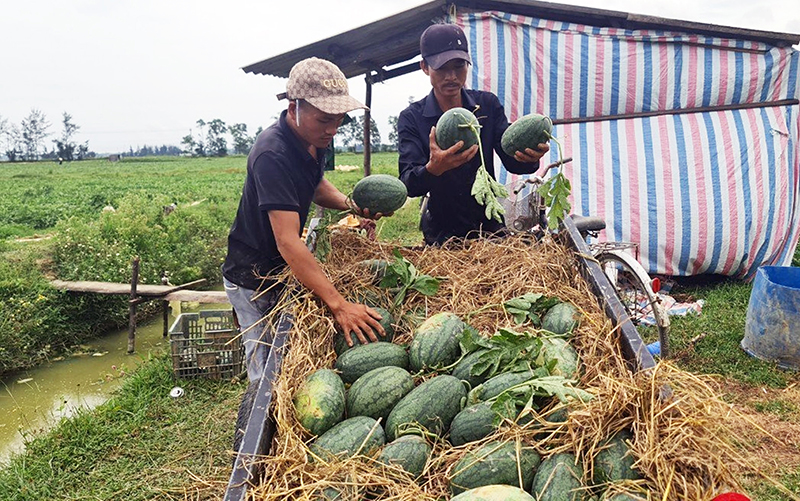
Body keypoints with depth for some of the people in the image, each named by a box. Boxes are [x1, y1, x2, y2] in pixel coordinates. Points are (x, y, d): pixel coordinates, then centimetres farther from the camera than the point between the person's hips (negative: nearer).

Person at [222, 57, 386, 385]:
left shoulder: (314, 139, -4)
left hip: (286, 270, 8)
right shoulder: (272, 154, -31)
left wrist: (349, 204, -3)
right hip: (254, 280, -8)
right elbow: (288, 241, -37)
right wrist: (338, 305, -42)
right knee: (267, 370, 1)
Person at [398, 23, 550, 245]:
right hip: (443, 234, -2)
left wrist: (529, 157, -29)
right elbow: (409, 185, -18)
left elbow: (511, 160, -5)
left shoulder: (488, 104, 2)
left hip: (490, 225, 2)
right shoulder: (412, 118, -6)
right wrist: (434, 168, -40)